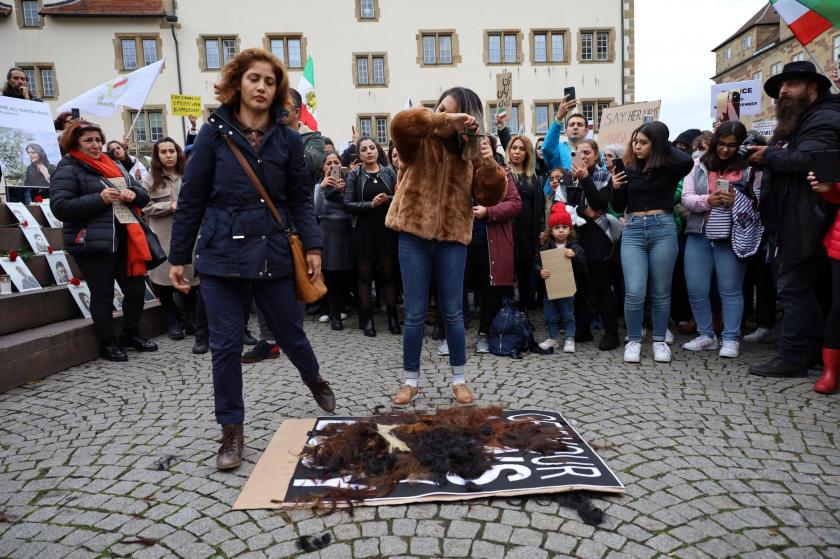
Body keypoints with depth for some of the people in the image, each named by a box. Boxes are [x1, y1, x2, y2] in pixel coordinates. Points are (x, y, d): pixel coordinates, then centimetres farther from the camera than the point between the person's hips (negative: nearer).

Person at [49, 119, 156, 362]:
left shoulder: (114, 165, 18)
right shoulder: (67, 170, -4)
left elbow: (143, 194, 17)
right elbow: (60, 206, -14)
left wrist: (133, 194, -7)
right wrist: (99, 199, -21)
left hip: (124, 240, 7)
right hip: (93, 243, -6)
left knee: (136, 288, 10)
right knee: (103, 294, 1)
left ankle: (131, 334, 30)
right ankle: (108, 343, 17)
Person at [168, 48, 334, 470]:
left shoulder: (288, 140, 3)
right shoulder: (214, 133, 0)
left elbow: (301, 199, 7)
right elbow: (191, 199, 2)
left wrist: (312, 246, -6)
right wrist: (178, 257, 2)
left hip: (273, 254, 1)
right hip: (222, 254, 0)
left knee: (290, 333, 12)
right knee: (226, 346, 3)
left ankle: (315, 381, 45)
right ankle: (232, 432, 20)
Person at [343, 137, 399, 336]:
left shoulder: (389, 172, 6)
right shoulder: (354, 175, 1)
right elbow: (347, 204, -6)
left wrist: (388, 199, -15)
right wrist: (371, 204, -16)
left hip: (386, 229, 1)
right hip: (363, 230, -1)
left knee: (388, 273, 5)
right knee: (365, 275, 4)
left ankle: (393, 316, 14)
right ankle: (367, 319, 13)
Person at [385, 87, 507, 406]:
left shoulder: (469, 151, 7)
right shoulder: (418, 142, 0)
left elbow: (489, 197, 0)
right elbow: (400, 123, -23)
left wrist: (489, 167, -17)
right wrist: (441, 118, -27)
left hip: (452, 239, 2)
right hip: (414, 236, -1)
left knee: (453, 312, 8)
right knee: (415, 314, 5)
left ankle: (459, 379, 21)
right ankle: (411, 381, 18)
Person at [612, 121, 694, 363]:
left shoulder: (669, 168, 1)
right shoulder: (628, 170, 8)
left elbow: (687, 161, -22)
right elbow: (619, 207, 12)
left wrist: (665, 144, -6)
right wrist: (616, 188, -8)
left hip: (663, 229, -1)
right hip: (633, 231, 1)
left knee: (661, 291, 7)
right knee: (634, 292, -6)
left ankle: (659, 341, 21)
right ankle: (633, 341, 10)